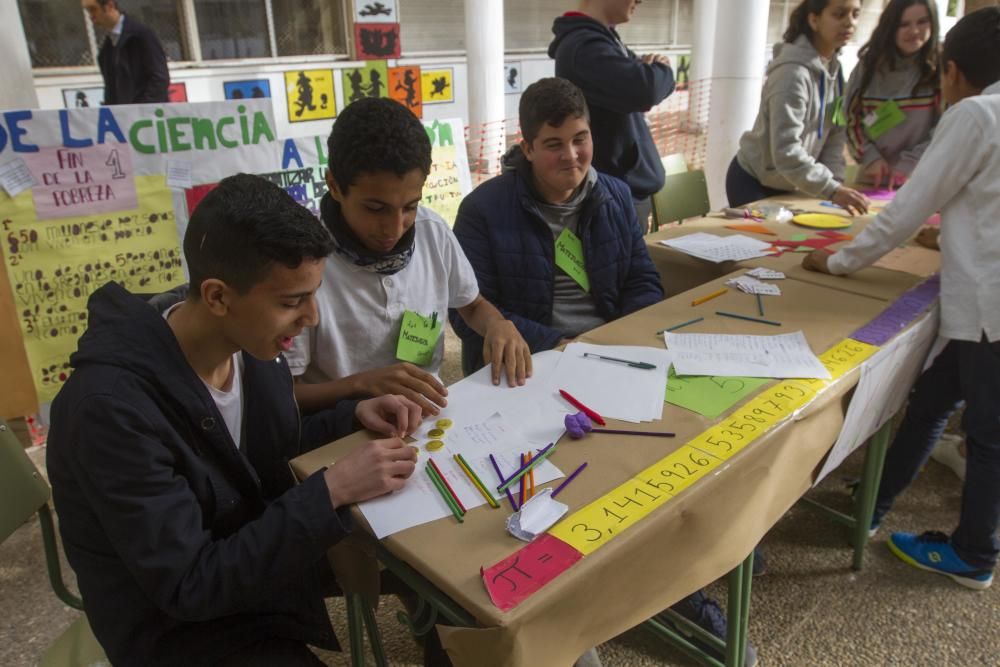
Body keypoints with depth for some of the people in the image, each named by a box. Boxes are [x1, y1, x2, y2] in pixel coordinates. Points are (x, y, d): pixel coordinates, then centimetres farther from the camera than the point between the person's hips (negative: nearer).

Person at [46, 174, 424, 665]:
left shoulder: (252, 343, -11)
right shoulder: (113, 405, -32)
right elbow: (188, 585, -27)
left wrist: (353, 416, -10)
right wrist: (331, 490, -31)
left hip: (260, 546, 6)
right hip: (179, 619, -6)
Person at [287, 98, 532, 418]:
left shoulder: (433, 232, -4)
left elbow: (472, 305, 14)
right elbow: (282, 394, -10)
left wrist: (498, 324, -5)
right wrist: (361, 384, -24)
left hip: (430, 415, 4)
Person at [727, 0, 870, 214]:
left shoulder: (833, 68, 3)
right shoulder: (792, 71, -24)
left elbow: (834, 135, 3)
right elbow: (786, 151, -32)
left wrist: (836, 182, -10)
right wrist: (831, 189, -36)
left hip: (785, 184, 8)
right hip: (753, 183, -8)